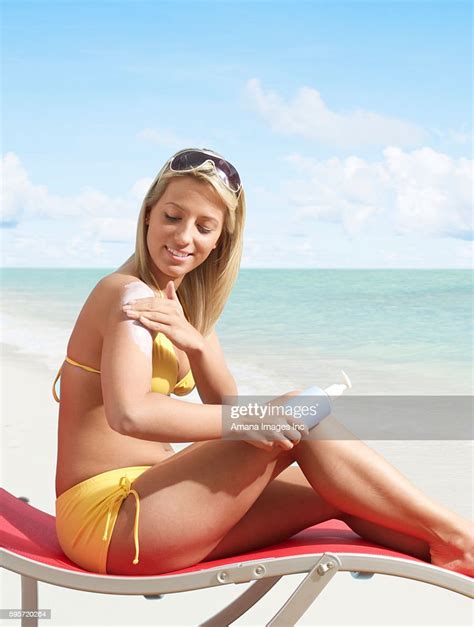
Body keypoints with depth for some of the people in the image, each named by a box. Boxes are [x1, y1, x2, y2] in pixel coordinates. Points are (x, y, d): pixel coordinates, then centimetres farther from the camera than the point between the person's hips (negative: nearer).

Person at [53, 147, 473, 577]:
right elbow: (129, 414, -33)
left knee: (340, 491, 0)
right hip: (109, 518, -8)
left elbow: (224, 402, 3)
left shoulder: (182, 302, 12)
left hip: (146, 501, 8)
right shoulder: (131, 295, -16)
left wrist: (195, 344, -17)